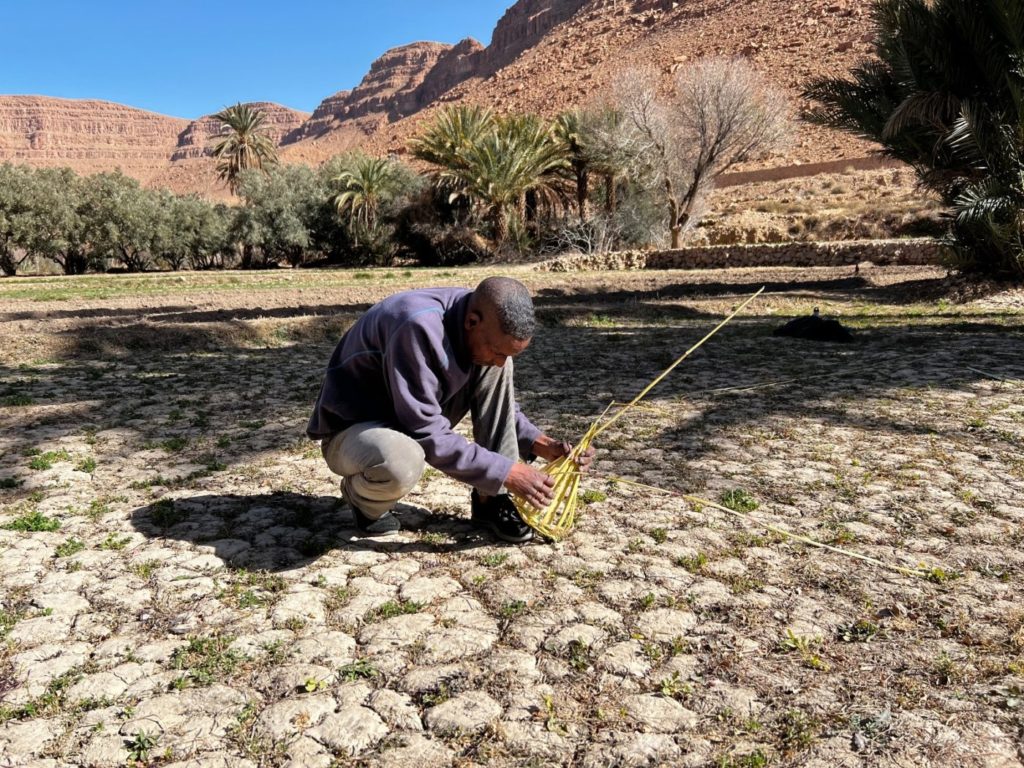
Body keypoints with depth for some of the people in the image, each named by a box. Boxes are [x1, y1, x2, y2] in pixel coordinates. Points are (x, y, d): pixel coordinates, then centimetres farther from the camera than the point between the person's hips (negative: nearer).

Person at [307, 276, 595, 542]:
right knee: (401, 465, -41)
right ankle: (362, 495, -4)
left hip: (414, 416, 7)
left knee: (494, 372, -11)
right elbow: (425, 432, -32)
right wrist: (505, 472, -28)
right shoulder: (419, 327, -35)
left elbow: (497, 400, 4)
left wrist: (539, 443, -11)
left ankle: (491, 500, -5)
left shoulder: (488, 332, -10)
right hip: (352, 429, -7)